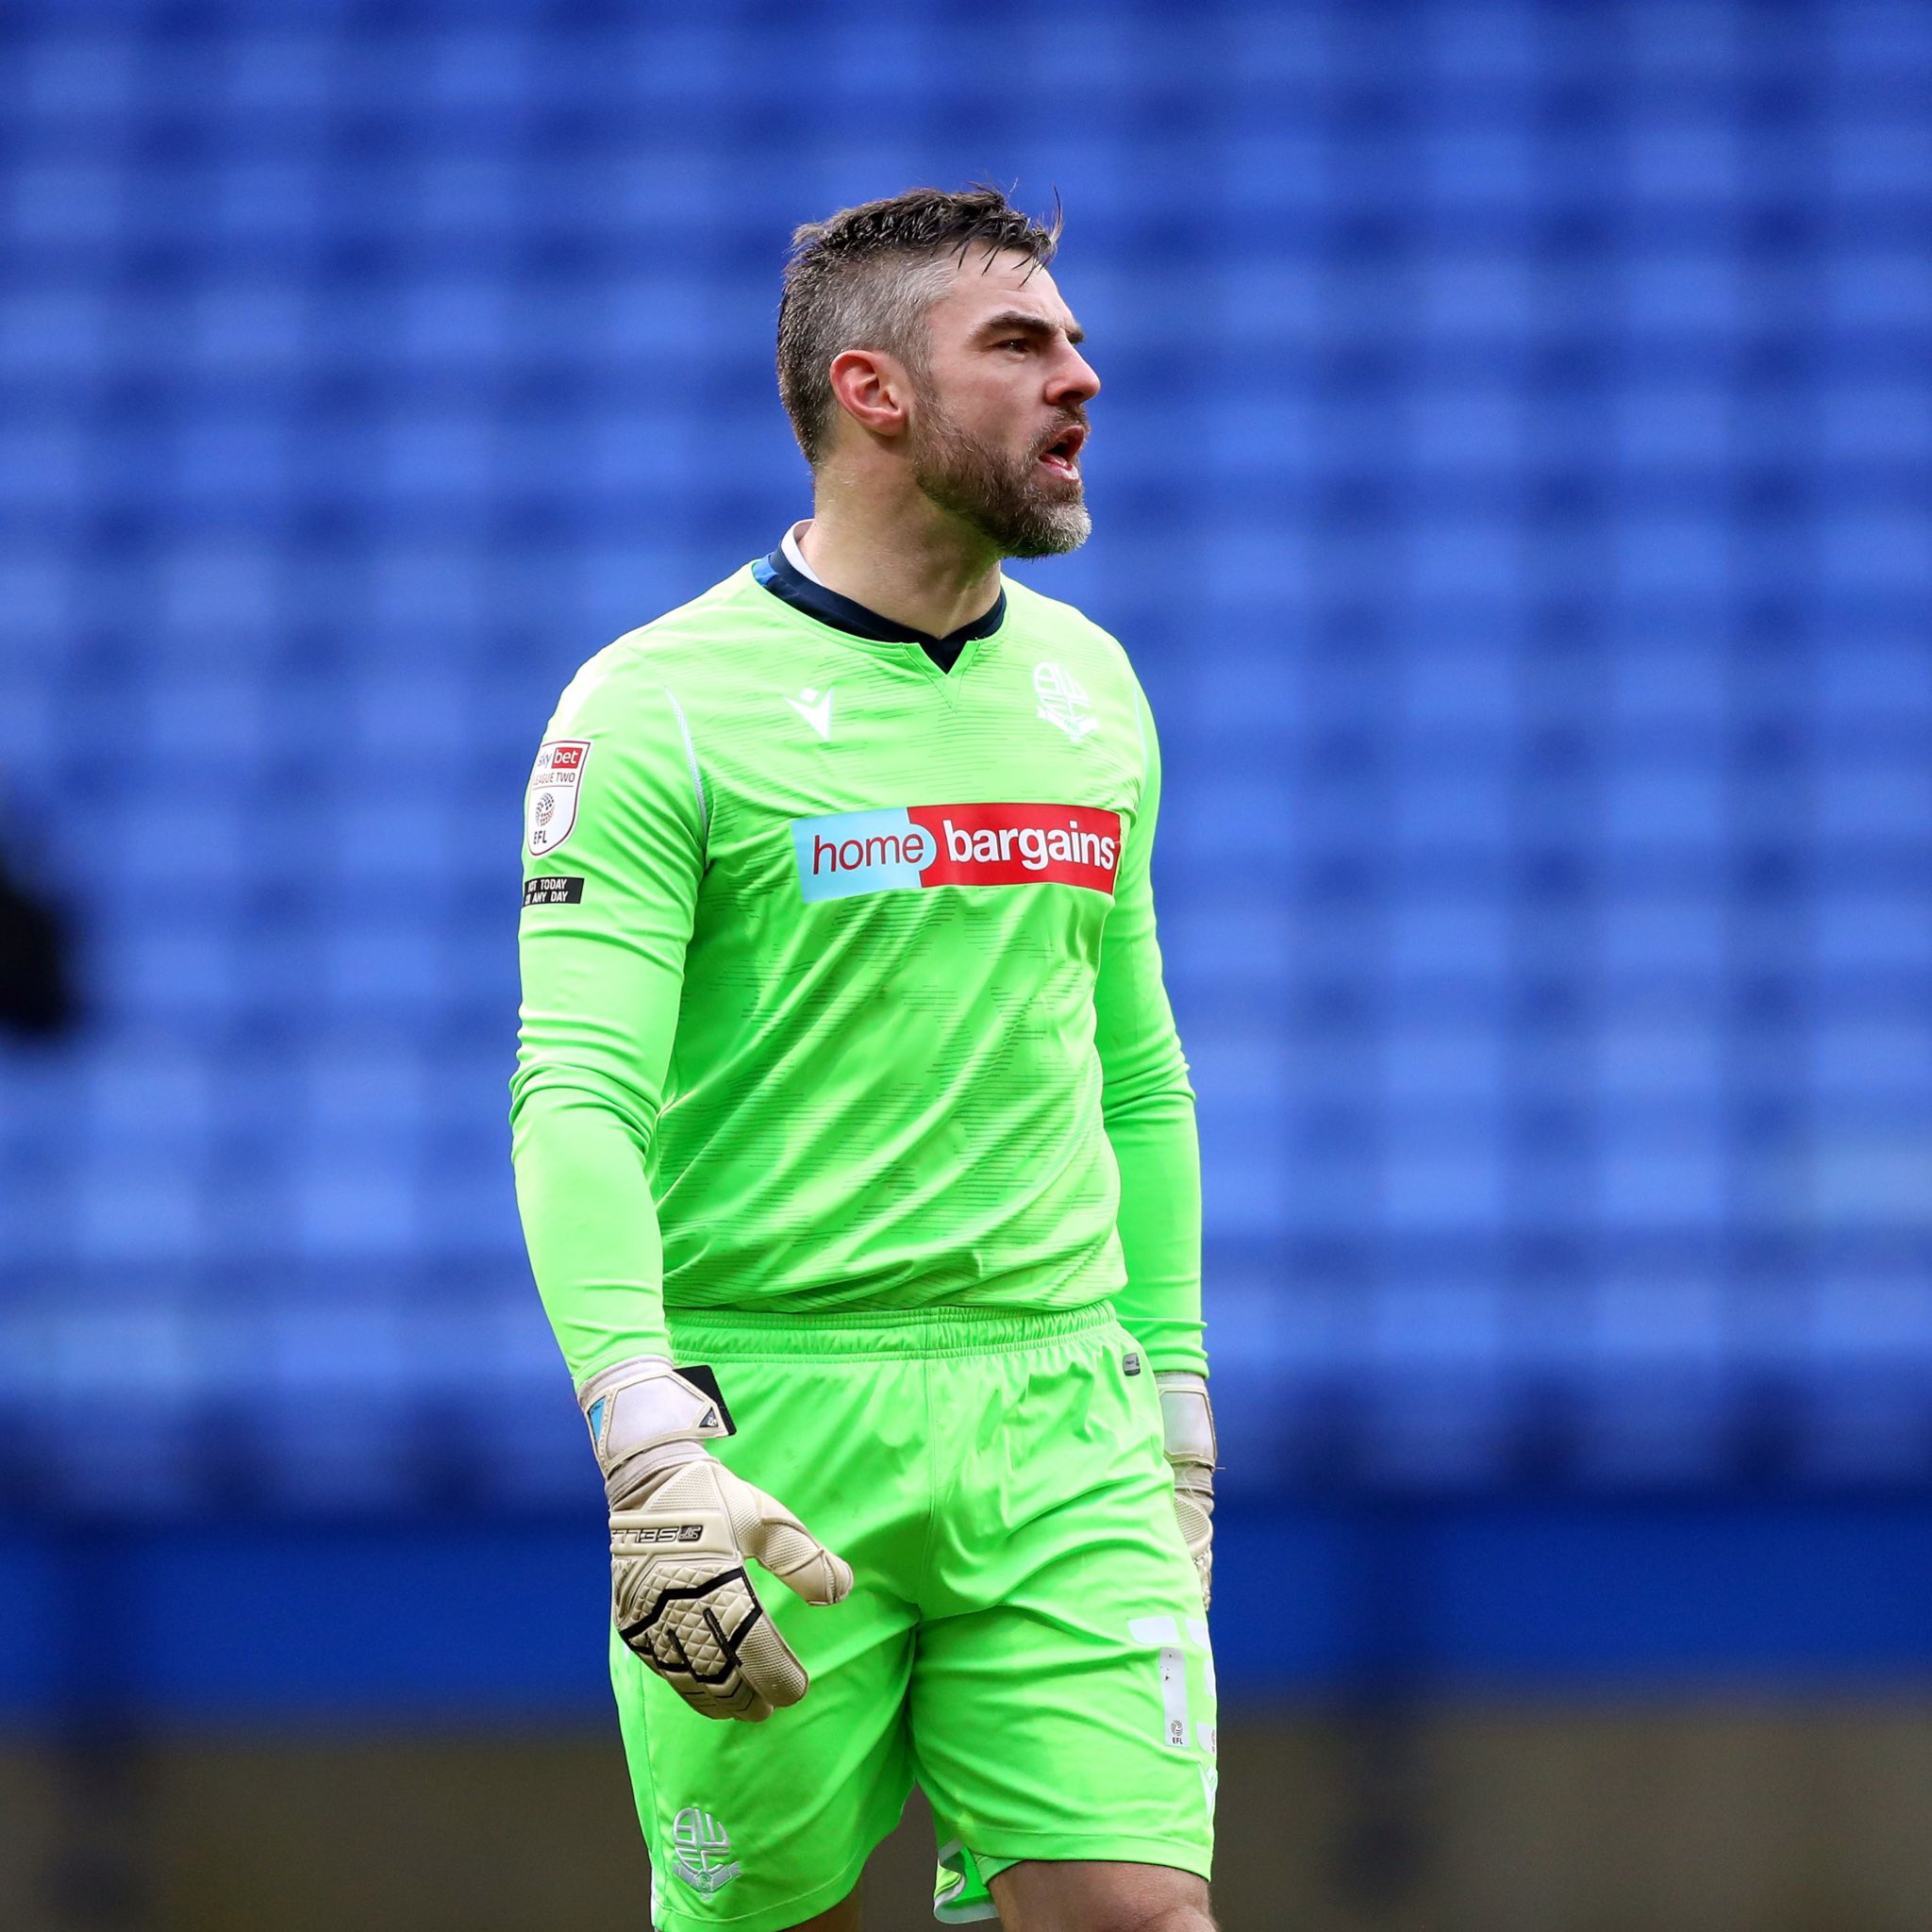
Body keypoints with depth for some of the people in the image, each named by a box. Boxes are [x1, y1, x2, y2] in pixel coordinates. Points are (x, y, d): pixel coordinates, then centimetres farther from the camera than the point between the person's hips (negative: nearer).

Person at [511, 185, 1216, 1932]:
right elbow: (576, 1103, -14)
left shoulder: (1090, 687, 13)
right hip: (772, 1421, -4)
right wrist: (651, 1449, -26)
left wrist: (1171, 1396, 19)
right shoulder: (660, 708, -6)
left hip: (1060, 1425, 5)